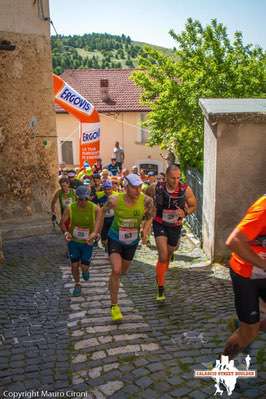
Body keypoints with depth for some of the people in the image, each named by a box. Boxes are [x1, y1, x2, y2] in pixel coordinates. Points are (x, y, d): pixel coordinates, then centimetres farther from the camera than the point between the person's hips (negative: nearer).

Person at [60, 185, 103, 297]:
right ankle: (77, 285, 29)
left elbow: (99, 221, -29)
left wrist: (95, 233, -49)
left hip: (87, 242, -1)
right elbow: (62, 222, -14)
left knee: (84, 266, -1)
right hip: (73, 241, 1)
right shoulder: (70, 208, -13)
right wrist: (66, 232, -35)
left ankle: (85, 270, 38)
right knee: (74, 265, 3)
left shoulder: (95, 209, -16)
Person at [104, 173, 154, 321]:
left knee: (123, 270, 21)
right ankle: (114, 306, 0)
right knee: (116, 270, -18)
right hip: (115, 238, -3)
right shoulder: (115, 200, -25)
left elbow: (149, 217, -3)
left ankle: (112, 282, 58)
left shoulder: (146, 201, -22)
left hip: (132, 240, 3)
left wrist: (145, 231, -22)